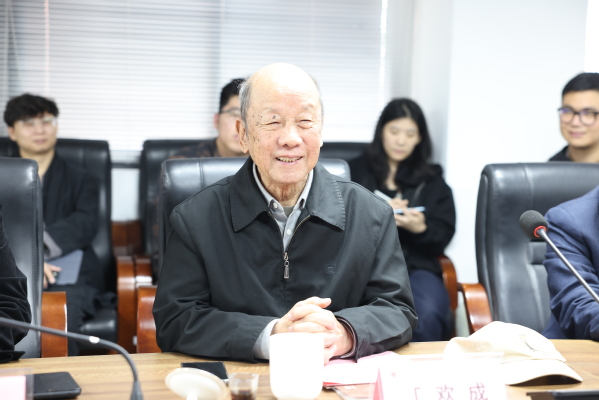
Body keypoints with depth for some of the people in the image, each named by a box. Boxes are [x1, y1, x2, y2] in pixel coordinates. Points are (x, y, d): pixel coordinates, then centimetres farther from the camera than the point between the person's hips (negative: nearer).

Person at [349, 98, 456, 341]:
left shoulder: (431, 180, 23)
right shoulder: (357, 171, 17)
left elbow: (443, 238, 14)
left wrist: (420, 228, -8)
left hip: (416, 266, 2)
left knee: (428, 315, -33)